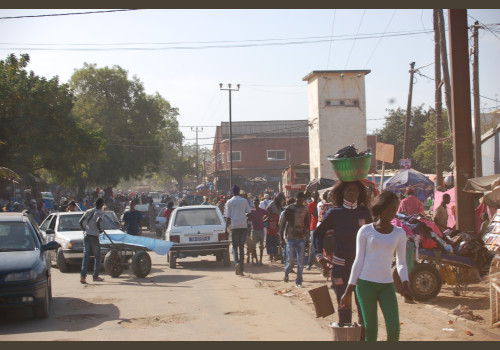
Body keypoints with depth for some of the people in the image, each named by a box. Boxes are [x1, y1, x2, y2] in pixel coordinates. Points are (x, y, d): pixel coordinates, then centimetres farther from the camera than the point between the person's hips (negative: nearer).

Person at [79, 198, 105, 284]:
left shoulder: (88, 211, 12)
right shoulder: (100, 213, -5)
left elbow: (80, 222, 9)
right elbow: (97, 222, -22)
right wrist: (100, 230, -5)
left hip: (86, 235, 5)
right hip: (94, 236, -5)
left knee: (86, 256, 2)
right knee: (97, 256, 9)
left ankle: (83, 276, -11)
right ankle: (95, 276, 14)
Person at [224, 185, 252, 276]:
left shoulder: (229, 202, -1)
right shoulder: (244, 201, 3)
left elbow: (228, 217, -3)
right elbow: (249, 213, 5)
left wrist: (226, 228, 0)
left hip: (234, 225, -1)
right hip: (243, 225, 1)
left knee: (235, 246, 8)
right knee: (242, 247, 8)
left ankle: (237, 263, -19)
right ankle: (241, 268, 5)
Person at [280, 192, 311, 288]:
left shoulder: (306, 210, 7)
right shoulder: (290, 208, -1)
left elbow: (307, 225, 14)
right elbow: (283, 222, 1)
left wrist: (307, 238, 10)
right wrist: (282, 236, -3)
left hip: (301, 238, 2)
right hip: (290, 237, -2)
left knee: (300, 262, -1)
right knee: (290, 260, -4)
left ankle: (298, 281, 7)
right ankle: (286, 273, 27)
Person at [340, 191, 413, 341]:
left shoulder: (399, 233, 9)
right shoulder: (366, 231, 2)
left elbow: (401, 262, 14)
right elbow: (359, 261, 4)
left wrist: (405, 283, -4)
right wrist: (348, 291, 2)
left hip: (387, 285, 2)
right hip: (366, 283, -2)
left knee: (394, 329, -11)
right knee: (370, 330, -1)